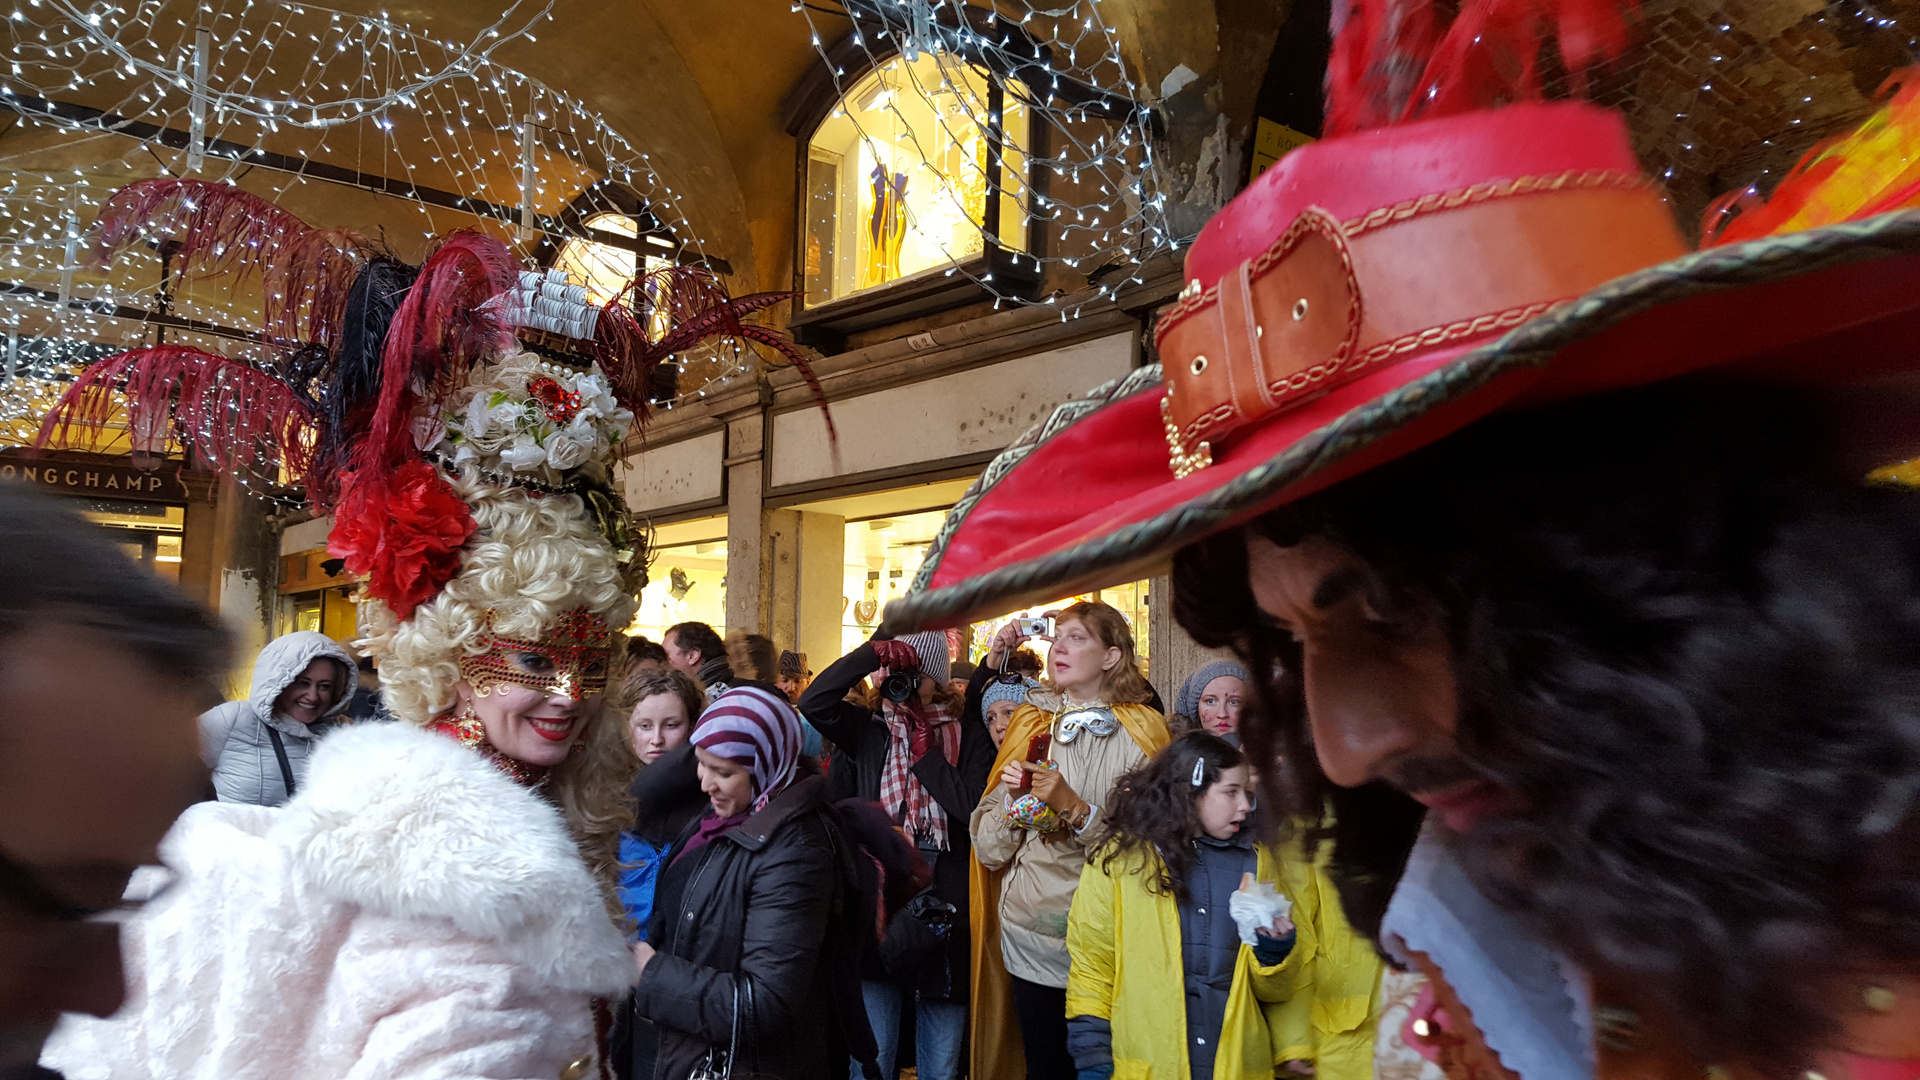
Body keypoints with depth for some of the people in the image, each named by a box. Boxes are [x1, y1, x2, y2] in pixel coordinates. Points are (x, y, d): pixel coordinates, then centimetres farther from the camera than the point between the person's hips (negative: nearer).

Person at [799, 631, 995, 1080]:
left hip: (943, 912, 0)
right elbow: (813, 702, -13)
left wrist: (923, 751, -7)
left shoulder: (968, 737, 4)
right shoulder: (868, 731, 5)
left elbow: (975, 807, -12)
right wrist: (876, 653, -14)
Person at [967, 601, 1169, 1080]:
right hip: (1031, 933, 3)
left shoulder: (1138, 731, -4)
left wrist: (1074, 807, -20)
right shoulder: (1031, 725, 7)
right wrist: (1009, 796, -12)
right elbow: (989, 851, 6)